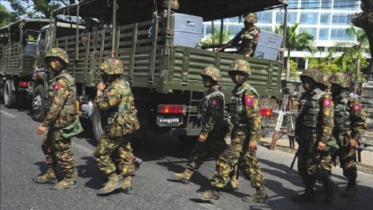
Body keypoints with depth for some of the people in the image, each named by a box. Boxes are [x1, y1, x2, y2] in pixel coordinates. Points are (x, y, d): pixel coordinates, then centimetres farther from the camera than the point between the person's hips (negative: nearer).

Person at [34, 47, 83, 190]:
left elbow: (56, 106, -26)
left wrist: (44, 124, -25)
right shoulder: (65, 78, 14)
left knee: (63, 151, 1)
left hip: (62, 122, -11)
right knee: (47, 146, 20)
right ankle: (51, 174, 32)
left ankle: (69, 179, 14)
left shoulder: (62, 81, -20)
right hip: (58, 121, 11)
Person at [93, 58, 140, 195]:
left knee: (101, 154, -1)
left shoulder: (116, 88, -20)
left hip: (118, 127, -10)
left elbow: (103, 105, -23)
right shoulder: (122, 84, 13)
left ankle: (114, 180, 2)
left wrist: (100, 91, -8)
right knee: (124, 154, 15)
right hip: (126, 125, 10)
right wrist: (104, 90, 8)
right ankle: (126, 183, 22)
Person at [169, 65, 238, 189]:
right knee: (197, 153, 15)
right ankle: (186, 175, 25)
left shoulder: (215, 95, -19)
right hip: (211, 133, 10)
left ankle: (233, 182, 10)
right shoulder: (211, 93, 13)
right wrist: (204, 132, 24)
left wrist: (204, 133, -22)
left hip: (216, 134, -10)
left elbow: (214, 117, -25)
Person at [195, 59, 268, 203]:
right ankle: (261, 193, 25)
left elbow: (255, 117, -22)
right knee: (249, 164, 15)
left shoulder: (248, 92, -16)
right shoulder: (237, 91, 14)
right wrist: (233, 132, 22)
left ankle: (214, 191, 0)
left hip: (245, 135, -10)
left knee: (226, 160, -9)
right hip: (239, 133, 10)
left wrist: (253, 138, -26)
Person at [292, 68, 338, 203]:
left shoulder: (324, 98, -13)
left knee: (313, 166, -5)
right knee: (303, 166, 11)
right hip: (305, 137, 8)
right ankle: (309, 193, 23)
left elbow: (328, 121, -19)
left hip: (317, 138, -8)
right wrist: (297, 134, 16)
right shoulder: (304, 97, 11)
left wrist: (323, 140, -23)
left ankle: (330, 186, 18)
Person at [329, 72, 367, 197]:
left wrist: (355, 138, -19)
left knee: (348, 165, 5)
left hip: (346, 140, -6)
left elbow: (361, 121, -13)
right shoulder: (332, 100, 7)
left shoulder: (351, 102, -12)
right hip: (332, 137, 6)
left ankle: (351, 187, 24)